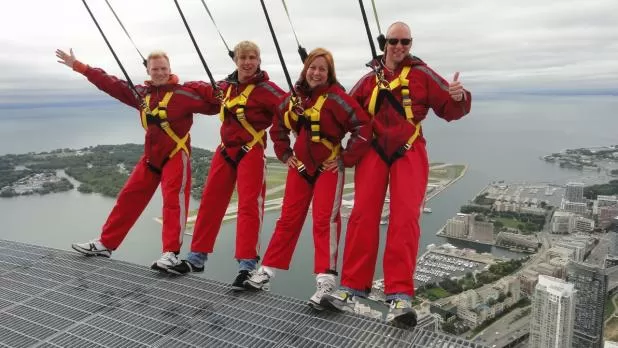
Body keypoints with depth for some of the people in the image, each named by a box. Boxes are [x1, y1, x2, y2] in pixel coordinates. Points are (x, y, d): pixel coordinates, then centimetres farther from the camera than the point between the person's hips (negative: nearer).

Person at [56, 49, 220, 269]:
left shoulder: (183, 92, -10)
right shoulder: (141, 93, 7)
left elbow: (212, 106, -14)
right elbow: (111, 84, 12)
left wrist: (219, 93, -33)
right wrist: (77, 66, 14)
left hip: (176, 154, -6)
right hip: (151, 155, 6)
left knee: (173, 199, -17)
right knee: (129, 197, 8)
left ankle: (171, 254, -18)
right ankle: (105, 243, 19)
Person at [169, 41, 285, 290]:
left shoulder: (265, 88, -11)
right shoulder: (227, 85, 8)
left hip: (251, 152, -6)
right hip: (225, 150, 7)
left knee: (249, 205, -10)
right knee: (210, 202, 9)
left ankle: (247, 266, -6)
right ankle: (197, 257, 22)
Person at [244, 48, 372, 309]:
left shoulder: (336, 97, -12)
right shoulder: (294, 96, 6)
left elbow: (363, 127, -18)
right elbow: (278, 127, 21)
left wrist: (346, 160, -15)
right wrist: (284, 154, 11)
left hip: (328, 168, -5)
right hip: (300, 166, 5)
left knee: (325, 221, -10)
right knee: (288, 219, 9)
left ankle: (326, 281, -5)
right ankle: (267, 271, 17)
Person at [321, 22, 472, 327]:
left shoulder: (421, 74, 5)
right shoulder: (370, 78, 11)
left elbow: (449, 110, 2)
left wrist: (458, 98, -20)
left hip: (409, 151, -2)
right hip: (374, 149, 2)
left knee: (405, 217, -9)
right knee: (363, 215, -3)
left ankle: (400, 296, -8)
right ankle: (352, 288, 5)